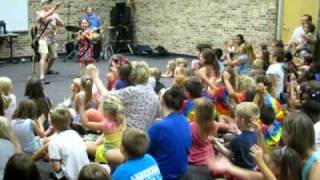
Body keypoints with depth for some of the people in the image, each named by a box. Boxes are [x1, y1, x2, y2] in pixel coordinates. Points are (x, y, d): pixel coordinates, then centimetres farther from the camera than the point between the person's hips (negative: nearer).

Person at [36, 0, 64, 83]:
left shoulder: (54, 14, 9)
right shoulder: (39, 13, -5)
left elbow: (62, 24, 1)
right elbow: (43, 17, -29)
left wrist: (56, 19, -19)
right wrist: (53, 9, -32)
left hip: (52, 38, 6)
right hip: (43, 38, -6)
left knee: (53, 56, 20)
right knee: (44, 56, -23)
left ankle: (47, 70, 48)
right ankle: (42, 77, -28)